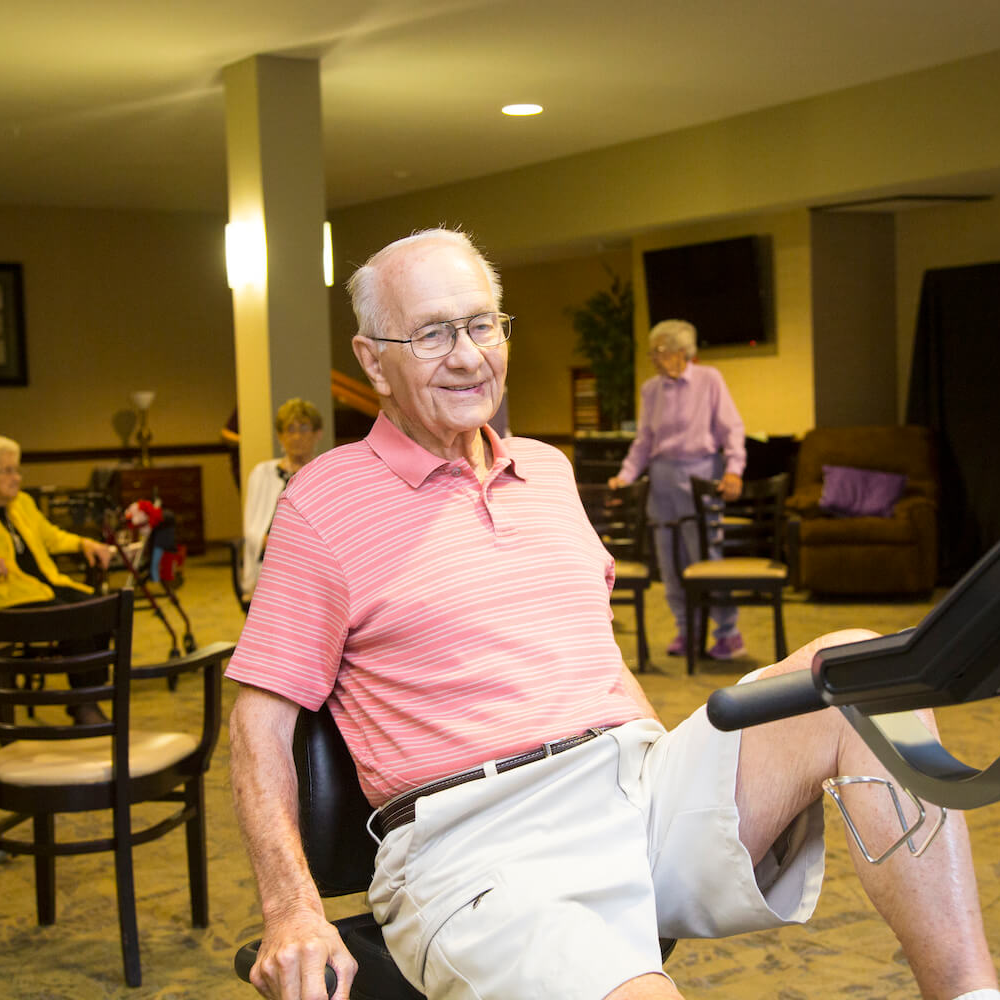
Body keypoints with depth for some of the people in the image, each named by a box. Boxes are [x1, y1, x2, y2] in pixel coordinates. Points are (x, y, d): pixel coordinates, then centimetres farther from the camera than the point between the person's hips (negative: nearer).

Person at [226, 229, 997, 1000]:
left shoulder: (548, 469, 21)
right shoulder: (324, 501, 2)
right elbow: (261, 719, -1)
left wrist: (685, 774, 19)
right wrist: (292, 908, -14)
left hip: (634, 782, 6)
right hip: (476, 843, -6)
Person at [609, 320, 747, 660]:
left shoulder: (709, 379, -2)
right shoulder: (650, 389, 10)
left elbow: (731, 428, -4)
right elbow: (644, 440, 14)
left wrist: (733, 469, -16)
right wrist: (625, 475, 3)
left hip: (699, 473, -5)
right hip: (662, 475, 5)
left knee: (704, 556, -8)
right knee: (670, 560, 5)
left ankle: (729, 633, 1)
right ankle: (686, 629, 17)